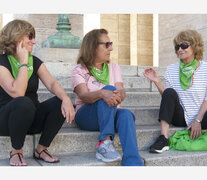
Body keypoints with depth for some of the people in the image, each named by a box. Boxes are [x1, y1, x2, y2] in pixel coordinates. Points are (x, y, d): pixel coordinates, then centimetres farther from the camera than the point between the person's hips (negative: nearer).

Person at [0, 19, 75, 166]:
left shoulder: (35, 62, 7)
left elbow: (52, 84, -9)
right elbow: (17, 93, -26)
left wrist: (66, 98, -29)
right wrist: (23, 62, -20)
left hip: (31, 119, 5)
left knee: (61, 103, -20)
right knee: (24, 102, -37)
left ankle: (42, 149, -4)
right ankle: (16, 152, -13)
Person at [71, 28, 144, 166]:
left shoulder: (114, 68, 14)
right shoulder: (79, 70, 2)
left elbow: (121, 91, -4)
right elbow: (83, 96, -18)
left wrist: (120, 95, -31)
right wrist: (102, 94, -40)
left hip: (111, 115, 3)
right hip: (86, 116, -3)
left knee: (126, 114, -33)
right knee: (108, 89, -30)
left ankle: (133, 163, -46)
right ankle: (105, 143, -37)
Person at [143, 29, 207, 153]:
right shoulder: (171, 69, 5)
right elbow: (168, 98, 3)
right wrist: (157, 82, -11)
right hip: (179, 117, 3)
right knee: (170, 92, -26)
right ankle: (164, 139, -29)